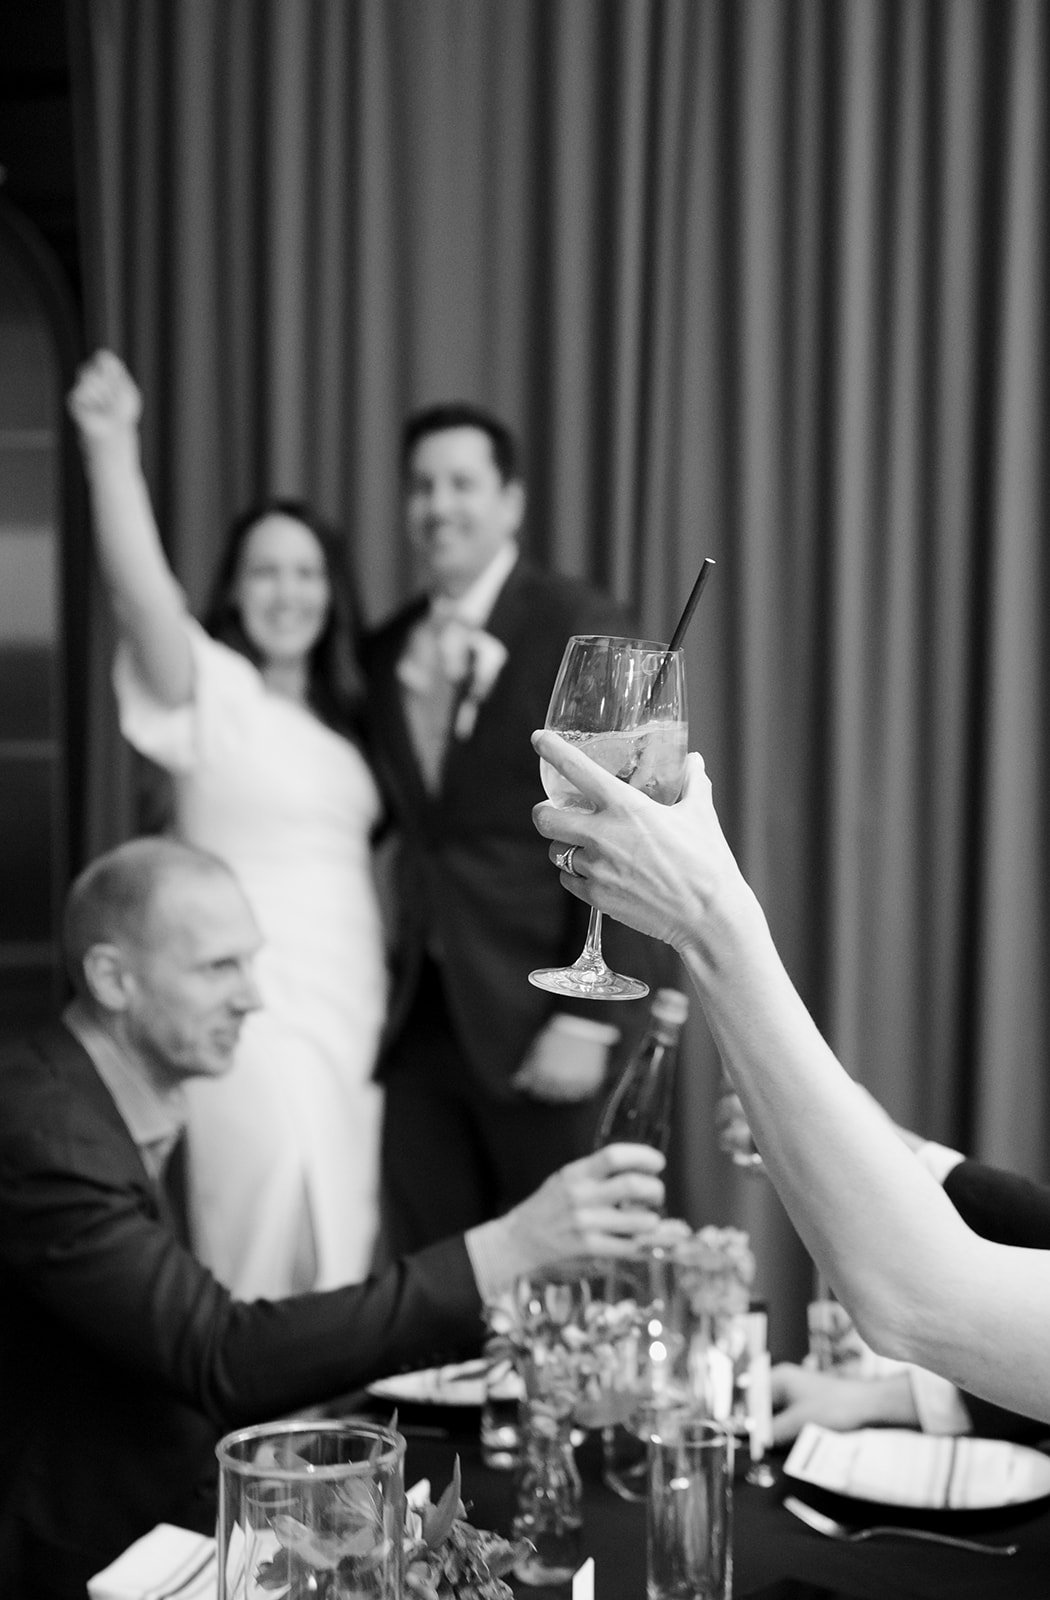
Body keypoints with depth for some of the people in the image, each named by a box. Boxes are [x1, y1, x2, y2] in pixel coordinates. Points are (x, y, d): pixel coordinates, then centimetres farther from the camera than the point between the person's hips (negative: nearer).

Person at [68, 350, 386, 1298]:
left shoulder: (339, 713, 15)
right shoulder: (212, 691, -8)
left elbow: (366, 835, 10)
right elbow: (143, 594, -27)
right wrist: (112, 446, -41)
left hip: (351, 1015, 7)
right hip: (263, 1013, -7)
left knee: (341, 1266, 11)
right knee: (273, 1266, -6)